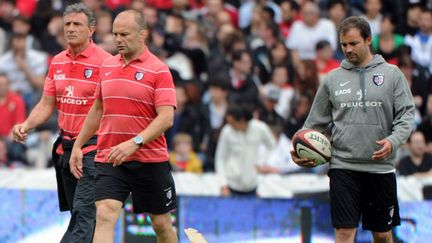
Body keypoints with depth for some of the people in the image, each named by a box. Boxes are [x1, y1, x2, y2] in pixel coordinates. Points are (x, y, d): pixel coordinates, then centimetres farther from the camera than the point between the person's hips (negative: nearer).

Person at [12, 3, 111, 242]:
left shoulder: (103, 62, -10)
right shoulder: (57, 62, 11)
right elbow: (47, 104, 16)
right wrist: (26, 125, -1)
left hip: (92, 148, -7)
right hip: (65, 148, 7)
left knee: (83, 215, -14)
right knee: (77, 213, 13)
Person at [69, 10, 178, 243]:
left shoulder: (158, 70, -7)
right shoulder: (107, 66, 10)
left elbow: (166, 117, -16)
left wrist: (135, 143, -28)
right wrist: (78, 145, 19)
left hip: (150, 160, -3)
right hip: (109, 160, 3)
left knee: (161, 223, 9)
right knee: (104, 216, -16)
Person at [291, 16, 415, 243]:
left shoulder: (392, 74, 5)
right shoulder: (333, 79, 9)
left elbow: (406, 114, 1)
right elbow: (317, 122, 14)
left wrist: (393, 141, -18)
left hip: (381, 166, 0)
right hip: (343, 166, 0)